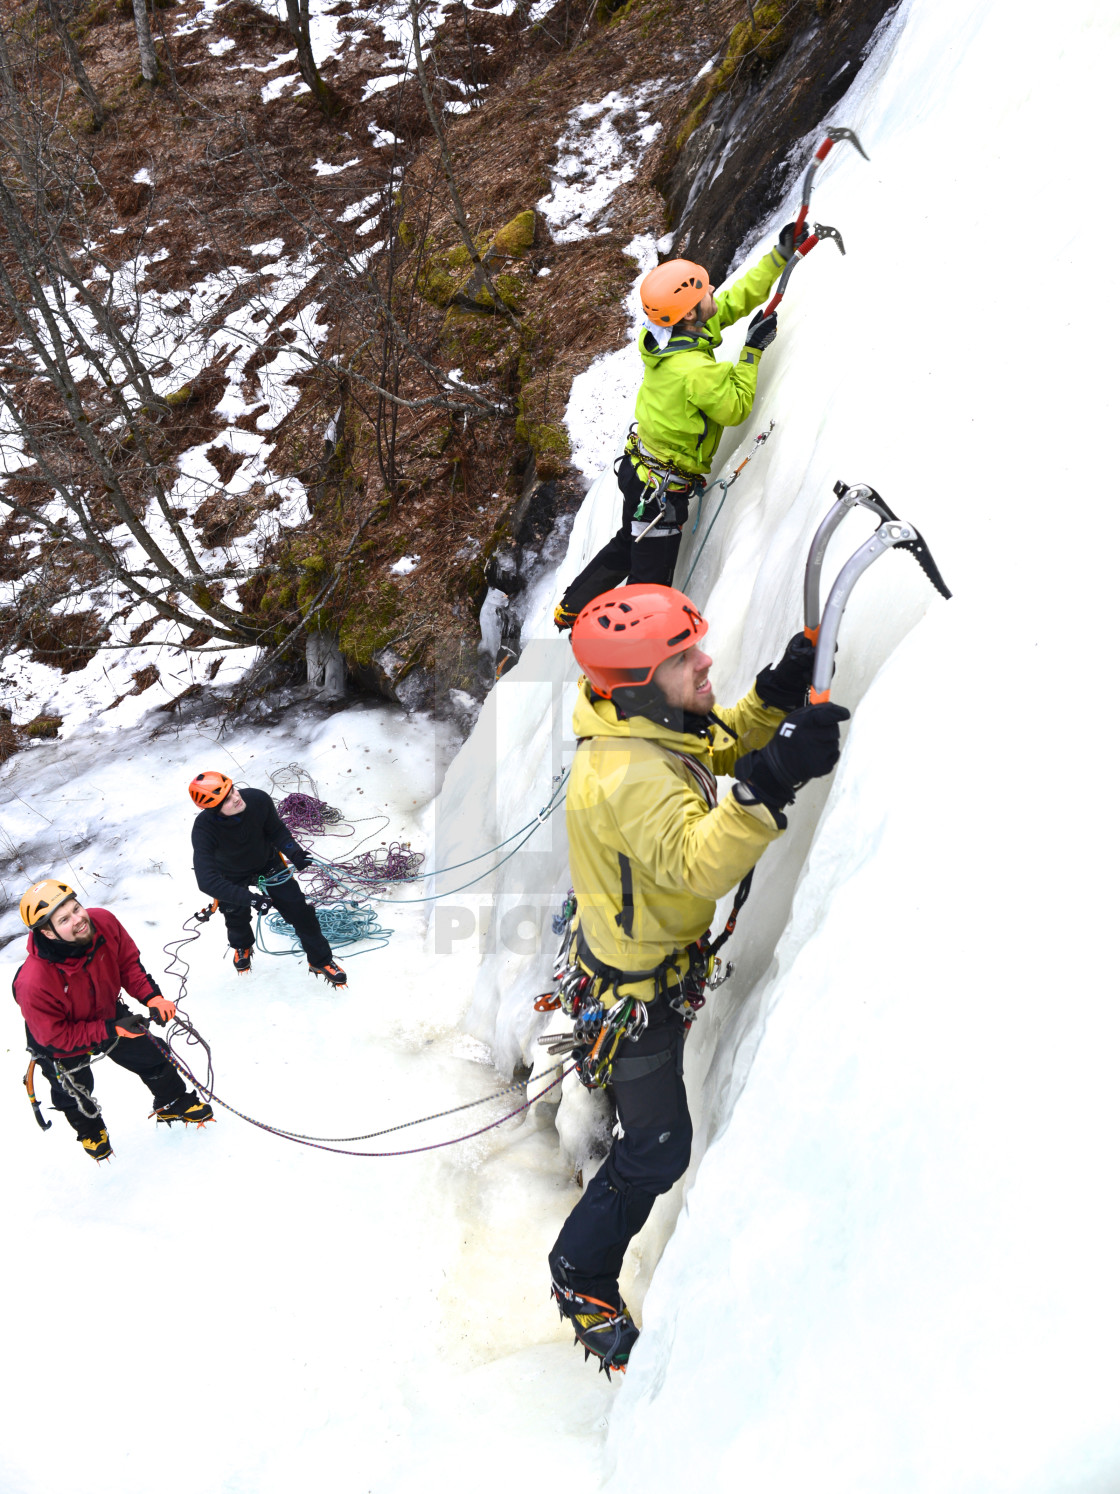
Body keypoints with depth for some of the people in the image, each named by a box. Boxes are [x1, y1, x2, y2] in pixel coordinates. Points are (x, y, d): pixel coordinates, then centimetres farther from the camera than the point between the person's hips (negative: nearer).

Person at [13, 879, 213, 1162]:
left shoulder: (103, 922, -31)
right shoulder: (34, 983, -45)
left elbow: (128, 963, -10)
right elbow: (55, 1037, -30)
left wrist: (151, 997, -22)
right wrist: (112, 1030, -31)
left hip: (107, 1014, 4)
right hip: (60, 1044, -3)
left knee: (152, 1057, 17)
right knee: (76, 1097, 23)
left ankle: (174, 1104, 49)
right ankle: (90, 1131, 59)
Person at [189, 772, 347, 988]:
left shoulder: (258, 799, -33)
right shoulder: (203, 830, -40)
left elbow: (276, 830, -12)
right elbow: (207, 880, -43)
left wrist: (294, 853, -29)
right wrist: (249, 898, -46)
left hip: (267, 863, 1)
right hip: (232, 878, -1)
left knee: (301, 912, 0)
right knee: (238, 921, 22)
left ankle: (321, 962, 24)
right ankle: (242, 947, 60)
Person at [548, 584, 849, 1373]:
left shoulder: (650, 728, -8)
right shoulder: (628, 777, -38)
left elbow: (718, 748, 6)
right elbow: (699, 861, -49)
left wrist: (779, 692, -11)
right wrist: (770, 782, -61)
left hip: (658, 956, 9)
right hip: (637, 993, -9)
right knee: (659, 1150, 5)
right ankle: (582, 1277, 26)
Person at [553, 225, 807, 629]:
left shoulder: (666, 336, -6)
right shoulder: (696, 371, -33)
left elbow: (737, 299, 6)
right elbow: (736, 408, -17)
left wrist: (780, 255, 7)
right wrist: (753, 350, -15)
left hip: (641, 467, 10)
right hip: (663, 489, -10)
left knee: (626, 546, 31)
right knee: (649, 582, 7)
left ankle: (571, 610, 46)